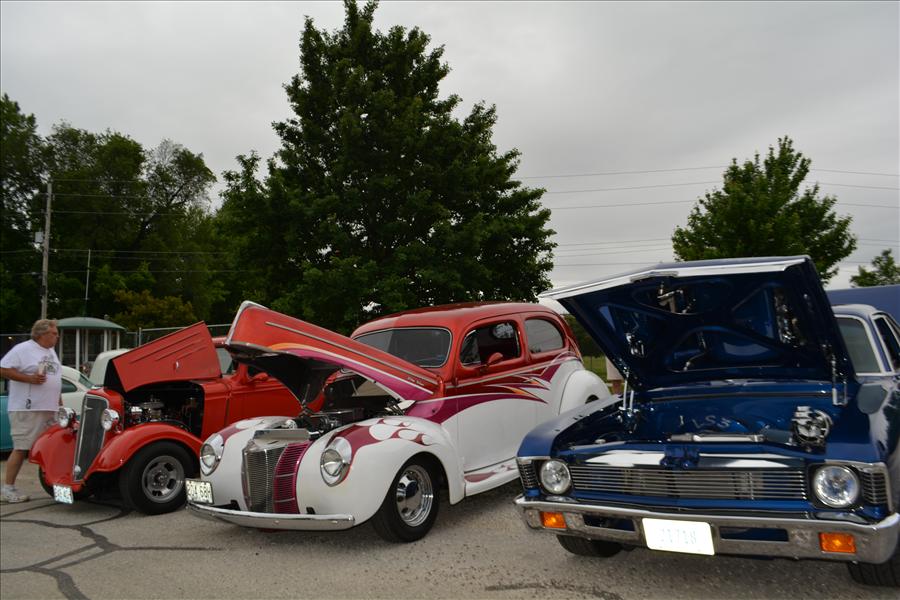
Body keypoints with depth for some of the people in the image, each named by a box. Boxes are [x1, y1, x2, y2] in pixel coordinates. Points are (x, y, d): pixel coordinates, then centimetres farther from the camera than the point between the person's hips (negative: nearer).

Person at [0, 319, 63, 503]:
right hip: (27, 410, -8)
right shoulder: (22, 349, -8)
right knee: (21, 448, -5)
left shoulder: (51, 352, 18)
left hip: (51, 410, 8)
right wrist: (29, 378, -21)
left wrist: (60, 402, 20)